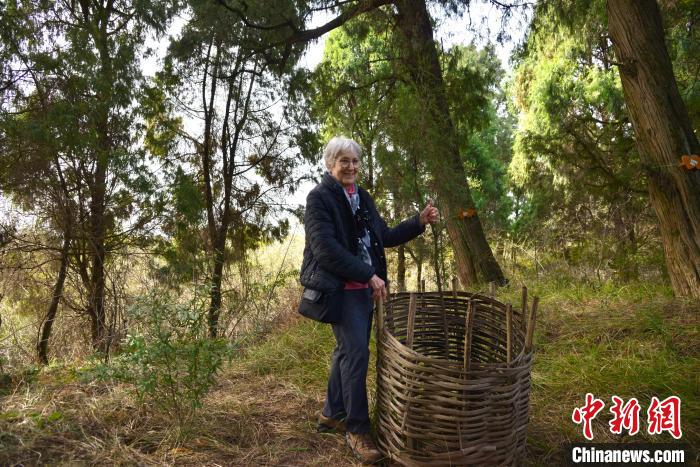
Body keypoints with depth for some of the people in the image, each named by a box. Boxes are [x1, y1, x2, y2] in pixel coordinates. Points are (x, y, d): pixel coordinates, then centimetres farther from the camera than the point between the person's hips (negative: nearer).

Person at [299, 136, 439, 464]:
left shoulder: (362, 198, 12)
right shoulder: (319, 198, -11)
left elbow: (384, 237, 15)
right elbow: (326, 248, -22)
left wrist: (419, 222, 3)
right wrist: (369, 275, -22)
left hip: (363, 287, 8)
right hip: (338, 287, -8)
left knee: (347, 350, 14)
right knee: (357, 352, -9)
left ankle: (331, 415, 31)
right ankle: (356, 429, 7)